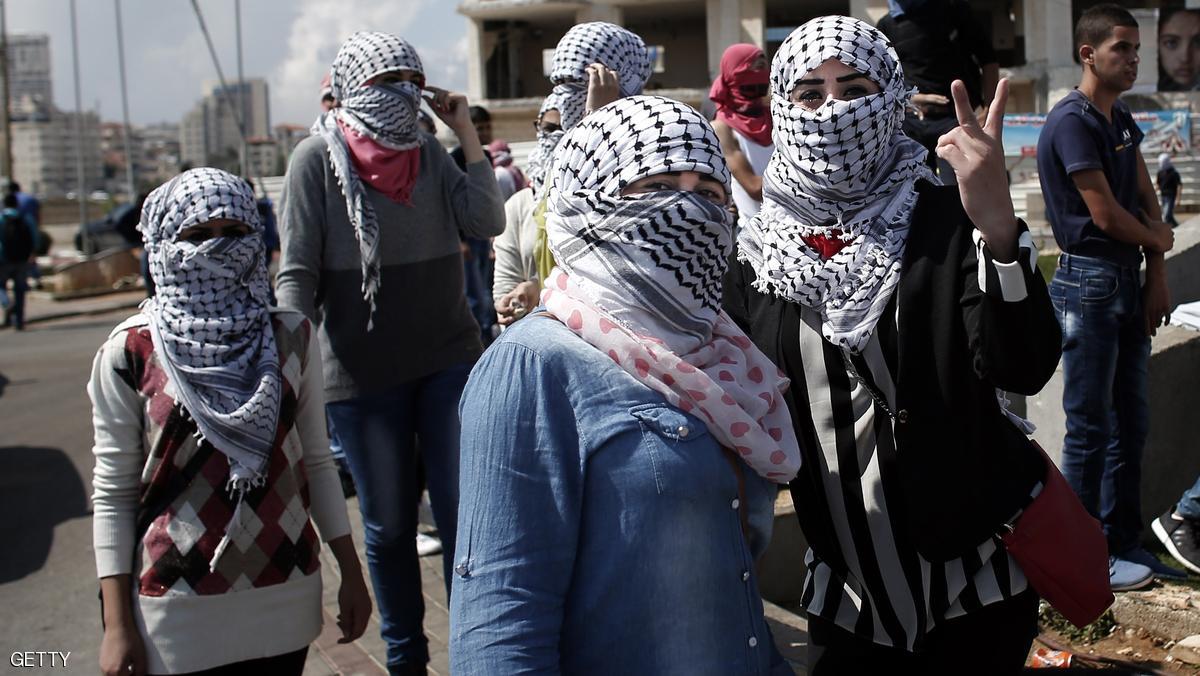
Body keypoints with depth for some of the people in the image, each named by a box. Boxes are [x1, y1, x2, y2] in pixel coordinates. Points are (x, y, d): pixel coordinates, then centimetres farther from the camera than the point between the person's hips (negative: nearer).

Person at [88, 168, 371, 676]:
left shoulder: (290, 337, 0)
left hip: (285, 598, 2)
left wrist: (350, 571, 7)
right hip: (181, 611, -2)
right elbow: (113, 495, -3)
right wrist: (117, 625, -4)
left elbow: (314, 460, 7)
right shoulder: (130, 353, -7)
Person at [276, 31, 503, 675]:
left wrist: (464, 129, -5)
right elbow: (297, 274, -8)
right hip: (362, 373, -2)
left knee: (464, 515, 4)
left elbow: (485, 221, -7)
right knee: (388, 526, 10)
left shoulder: (428, 150, 5)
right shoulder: (317, 158, -6)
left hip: (449, 357, 3)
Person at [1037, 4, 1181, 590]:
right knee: (1090, 427, -2)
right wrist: (1157, 239, 2)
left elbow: (1147, 200, 12)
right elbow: (1105, 214, -17)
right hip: (1089, 283, -9)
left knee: (1130, 421, 13)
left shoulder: (1121, 119, 15)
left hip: (1128, 281, 9)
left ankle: (1124, 542, 24)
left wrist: (1157, 276, 1)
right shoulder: (1073, 121, -14)